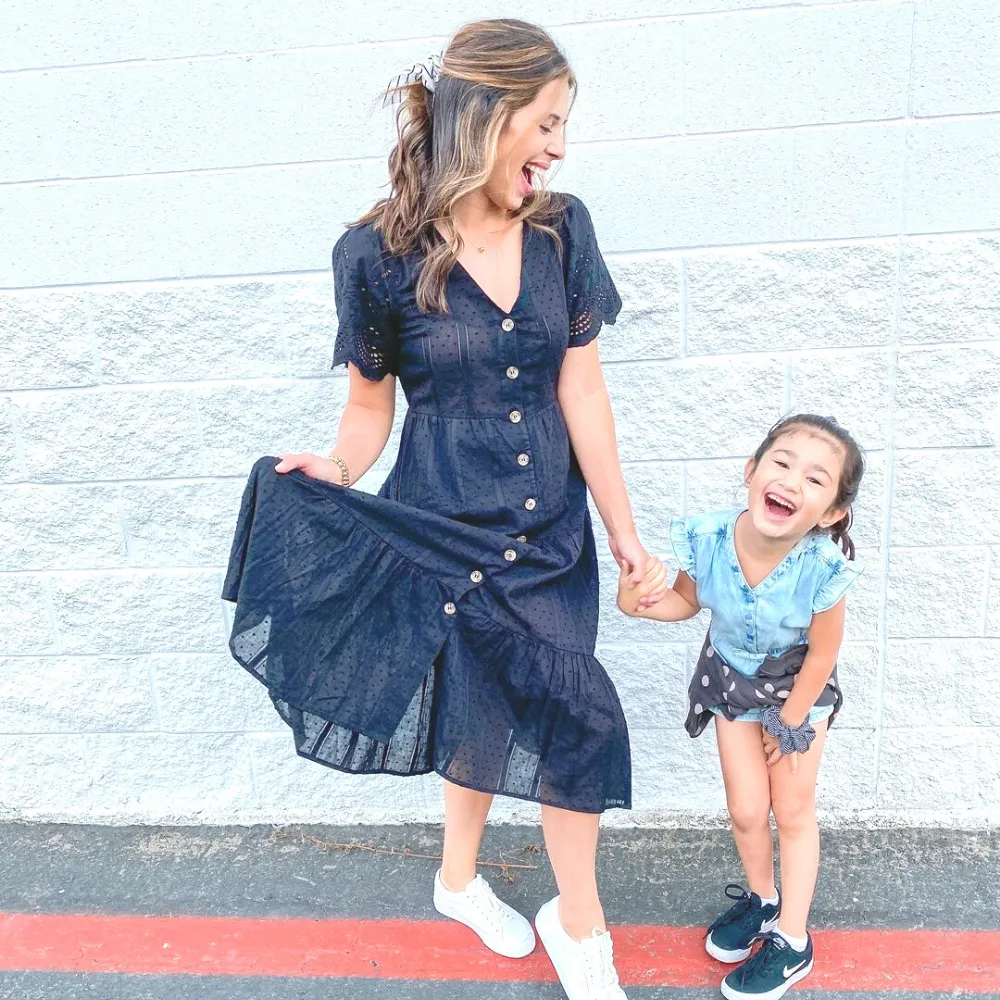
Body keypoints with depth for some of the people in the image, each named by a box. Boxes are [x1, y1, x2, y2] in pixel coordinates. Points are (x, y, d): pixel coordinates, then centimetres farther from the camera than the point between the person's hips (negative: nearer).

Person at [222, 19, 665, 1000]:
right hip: (446, 527, -4)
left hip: (552, 531, 4)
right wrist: (337, 469, -17)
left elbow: (581, 392, 1)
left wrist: (623, 529, 2)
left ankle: (460, 881, 43)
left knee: (496, 710, 12)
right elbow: (370, 403, 2)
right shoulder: (379, 254, -9)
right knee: (573, 717, -3)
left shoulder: (561, 229, 1)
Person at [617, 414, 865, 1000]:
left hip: (798, 686, -2)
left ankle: (792, 941, 29)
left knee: (794, 809, 9)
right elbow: (687, 602, -7)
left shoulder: (823, 569, -36)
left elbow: (821, 655, -19)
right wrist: (639, 602, -28)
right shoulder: (708, 539, -30)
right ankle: (761, 897, 40)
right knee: (746, 811, 9)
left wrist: (790, 722, -7)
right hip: (732, 678, 2)